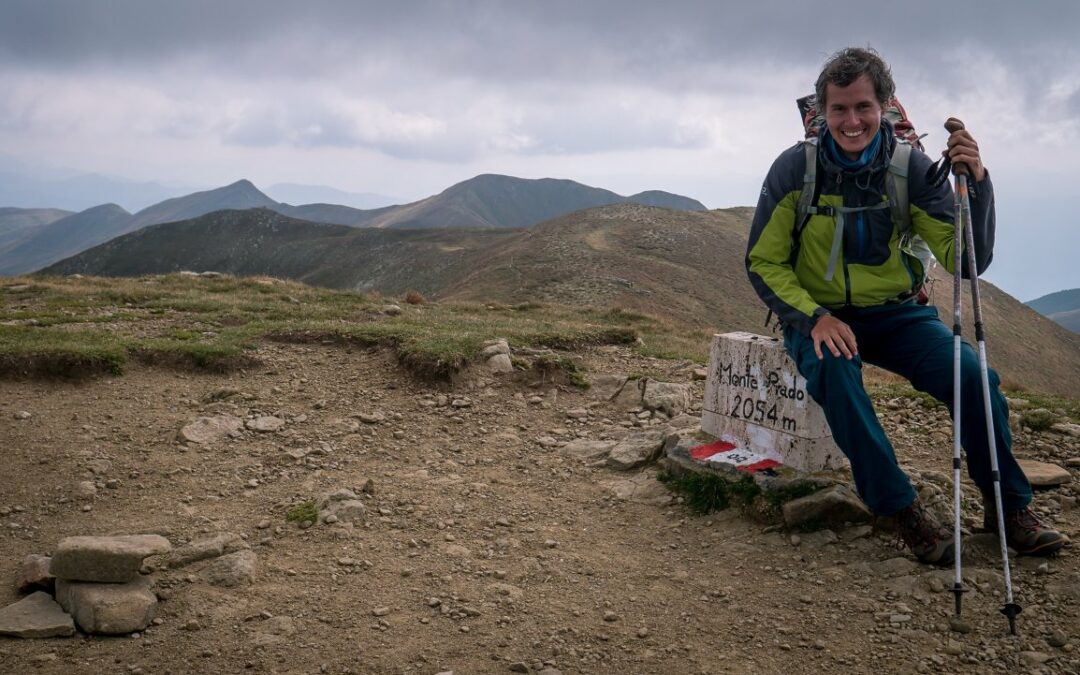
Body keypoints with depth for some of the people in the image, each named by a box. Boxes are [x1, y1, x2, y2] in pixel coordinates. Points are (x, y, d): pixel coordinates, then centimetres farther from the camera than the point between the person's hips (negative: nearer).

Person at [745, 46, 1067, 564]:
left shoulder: (912, 168, -8)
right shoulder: (794, 169, -11)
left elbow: (967, 263, -13)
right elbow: (763, 262, -6)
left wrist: (977, 184, -28)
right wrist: (815, 318, -20)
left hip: (896, 313, 2)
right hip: (818, 314, -1)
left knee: (973, 375, -22)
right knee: (835, 372, -35)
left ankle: (1009, 506, 2)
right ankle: (903, 509, -20)